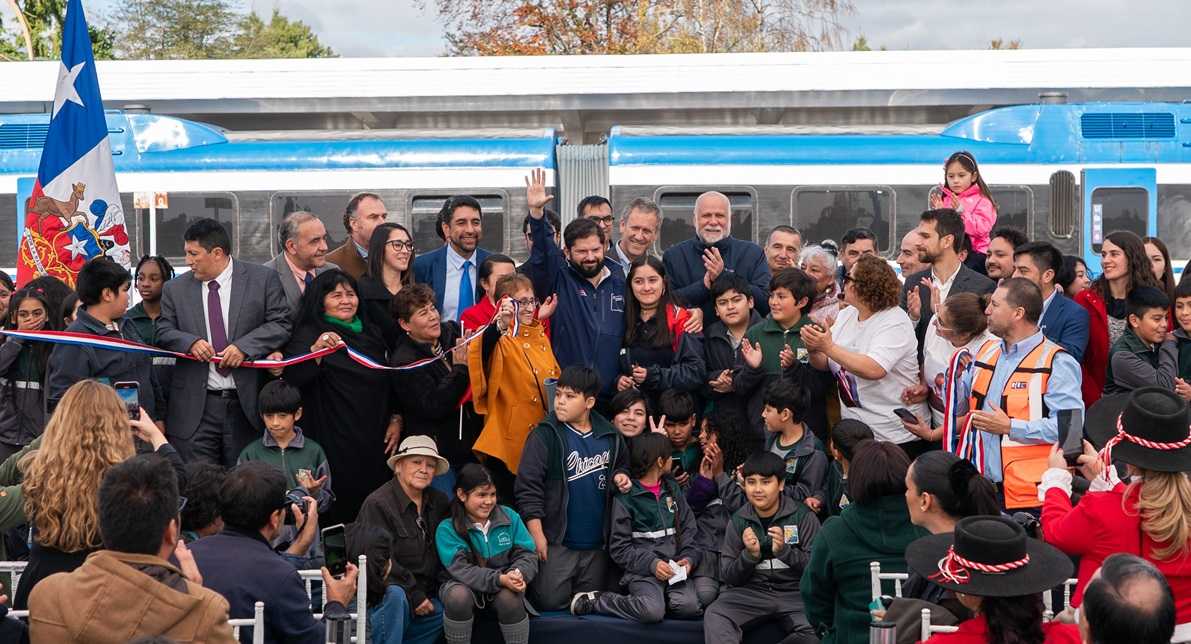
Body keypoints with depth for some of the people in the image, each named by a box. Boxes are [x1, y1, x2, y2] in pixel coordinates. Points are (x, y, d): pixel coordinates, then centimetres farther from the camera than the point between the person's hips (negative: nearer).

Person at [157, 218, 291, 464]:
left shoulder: (263, 279, 1)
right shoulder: (175, 289, 9)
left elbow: (280, 324, -2)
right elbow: (163, 332, 7)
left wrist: (244, 346, -16)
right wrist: (190, 342, -14)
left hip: (247, 402, -1)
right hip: (194, 406, 1)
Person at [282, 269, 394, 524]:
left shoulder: (371, 331, 16)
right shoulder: (310, 334, -1)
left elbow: (390, 379, 23)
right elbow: (293, 378, -16)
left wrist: (396, 420, 12)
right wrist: (316, 350, -32)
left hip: (375, 438, 5)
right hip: (336, 440, -5)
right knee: (341, 509, -8)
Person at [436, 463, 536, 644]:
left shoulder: (510, 517, -2)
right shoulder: (447, 529, -11)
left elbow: (527, 555, -3)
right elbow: (461, 569, -21)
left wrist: (517, 575, -28)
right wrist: (499, 579, -36)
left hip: (505, 585, 1)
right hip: (465, 586, -1)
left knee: (510, 599, -32)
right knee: (458, 596, -34)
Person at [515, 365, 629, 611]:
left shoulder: (610, 437, 4)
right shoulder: (545, 435, -8)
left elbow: (621, 467, 23)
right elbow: (528, 487, -11)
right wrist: (537, 536, -14)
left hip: (596, 544, 4)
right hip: (556, 542, -4)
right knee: (551, 601, -7)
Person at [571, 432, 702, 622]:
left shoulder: (672, 488, 17)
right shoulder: (626, 496, 0)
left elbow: (689, 529, 16)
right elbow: (619, 548, -3)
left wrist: (689, 558, -3)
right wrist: (651, 563, -16)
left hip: (675, 567, 4)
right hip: (642, 569, -4)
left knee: (688, 607, -26)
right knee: (652, 612, -31)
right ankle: (594, 600, -9)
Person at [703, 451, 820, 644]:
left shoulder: (803, 516, -1)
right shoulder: (738, 521, 7)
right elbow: (727, 576, 6)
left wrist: (784, 550, -22)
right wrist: (750, 555, -14)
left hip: (795, 592, -1)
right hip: (750, 591, 2)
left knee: (817, 628, -31)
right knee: (714, 615, -27)